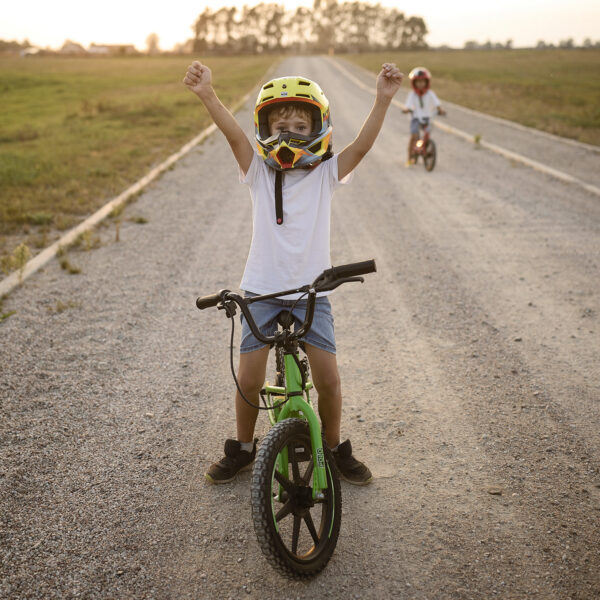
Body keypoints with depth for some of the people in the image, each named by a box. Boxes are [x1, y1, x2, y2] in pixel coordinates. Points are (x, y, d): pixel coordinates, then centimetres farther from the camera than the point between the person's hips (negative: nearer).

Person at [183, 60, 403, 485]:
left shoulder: (325, 175, -1)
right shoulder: (259, 174, -1)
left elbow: (361, 147, -16)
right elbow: (234, 135, -18)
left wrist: (383, 101, -31)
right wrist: (207, 95, -35)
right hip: (262, 290, 0)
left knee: (328, 379, -1)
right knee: (249, 380, 2)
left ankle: (336, 449, 23)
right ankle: (243, 448, 27)